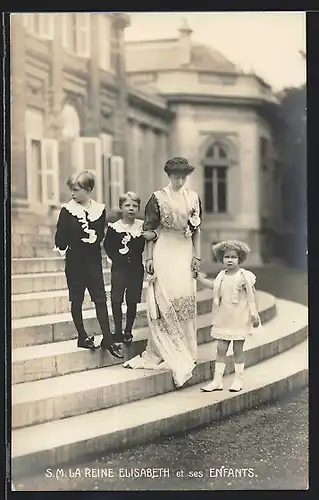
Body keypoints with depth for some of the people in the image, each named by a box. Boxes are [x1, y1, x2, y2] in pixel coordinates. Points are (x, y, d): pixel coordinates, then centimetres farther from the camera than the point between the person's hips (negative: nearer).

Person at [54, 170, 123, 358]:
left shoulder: (99, 209, 0)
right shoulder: (68, 210, -6)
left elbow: (101, 234, 5)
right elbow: (61, 239, -9)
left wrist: (94, 237, -10)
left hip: (93, 260, 1)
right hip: (75, 261, -1)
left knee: (100, 299, 0)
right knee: (77, 300, 8)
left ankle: (108, 339, 2)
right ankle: (82, 336, 20)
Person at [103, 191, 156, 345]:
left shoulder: (142, 226, 1)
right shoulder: (113, 227, -1)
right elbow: (108, 246, -4)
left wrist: (153, 235, -24)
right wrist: (118, 259, -14)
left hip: (136, 269, 1)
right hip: (119, 268, -1)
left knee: (132, 301, 7)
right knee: (116, 300, -2)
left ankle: (128, 331, 19)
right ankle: (118, 331, 9)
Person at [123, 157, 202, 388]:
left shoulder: (193, 198, 10)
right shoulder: (158, 198, -1)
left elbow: (197, 230, 13)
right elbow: (150, 231, -1)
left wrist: (197, 256, 7)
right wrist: (149, 259, -5)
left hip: (185, 253, 3)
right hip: (164, 252, -3)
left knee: (185, 299, 2)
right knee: (163, 299, -6)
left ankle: (185, 352, 12)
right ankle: (163, 351, 2)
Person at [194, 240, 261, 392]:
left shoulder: (244, 276, -8)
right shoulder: (221, 276, 5)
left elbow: (251, 296, -6)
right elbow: (214, 286, 22)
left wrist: (254, 314, -10)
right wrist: (200, 278, 19)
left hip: (239, 319, -5)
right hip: (224, 318, 5)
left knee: (238, 350, 3)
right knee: (221, 349, 4)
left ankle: (238, 380, 15)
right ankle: (217, 381, 8)